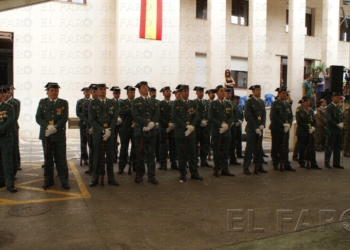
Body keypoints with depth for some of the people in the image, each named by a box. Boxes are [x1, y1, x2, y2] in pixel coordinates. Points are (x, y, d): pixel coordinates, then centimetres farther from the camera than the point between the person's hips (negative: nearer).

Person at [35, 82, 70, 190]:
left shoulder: (64, 103, 3)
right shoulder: (42, 102, 7)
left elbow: (64, 118, -6)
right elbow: (38, 118, 0)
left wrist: (55, 128, -19)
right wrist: (48, 126, -16)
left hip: (59, 135, -2)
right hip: (46, 135, 2)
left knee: (61, 159, 2)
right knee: (48, 159, 9)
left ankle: (64, 181, 9)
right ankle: (48, 180, 19)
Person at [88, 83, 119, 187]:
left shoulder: (112, 103, 10)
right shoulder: (92, 103, 3)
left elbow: (115, 118, 3)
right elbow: (92, 120, -4)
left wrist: (109, 130, -12)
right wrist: (103, 130, -14)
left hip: (110, 132, 2)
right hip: (97, 132, -2)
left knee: (110, 156, 5)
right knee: (97, 156, 1)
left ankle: (111, 178, 13)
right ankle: (95, 179, 11)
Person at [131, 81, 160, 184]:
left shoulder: (154, 101, 14)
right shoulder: (135, 102, 3)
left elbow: (157, 115, 3)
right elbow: (136, 116, -10)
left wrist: (151, 124, -14)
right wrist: (147, 123, -17)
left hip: (152, 131, 3)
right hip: (140, 131, -2)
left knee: (151, 154, 4)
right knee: (140, 154, 3)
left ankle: (151, 176, 10)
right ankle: (140, 175, 15)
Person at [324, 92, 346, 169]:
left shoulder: (339, 107, 16)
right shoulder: (329, 107, -7)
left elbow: (343, 117, 15)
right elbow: (329, 119, -15)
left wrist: (342, 123, -6)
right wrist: (337, 125, -18)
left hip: (339, 131, 7)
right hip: (332, 130, -7)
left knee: (338, 148, 10)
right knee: (329, 147, -1)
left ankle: (336, 163, 16)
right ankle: (327, 163, 7)